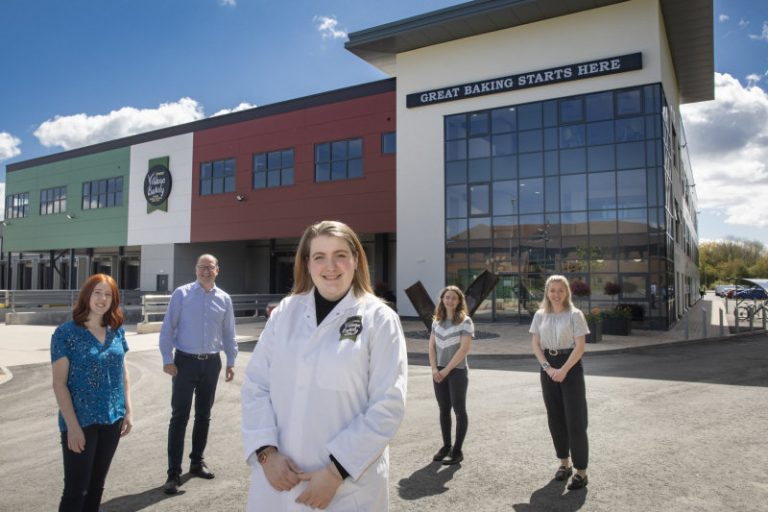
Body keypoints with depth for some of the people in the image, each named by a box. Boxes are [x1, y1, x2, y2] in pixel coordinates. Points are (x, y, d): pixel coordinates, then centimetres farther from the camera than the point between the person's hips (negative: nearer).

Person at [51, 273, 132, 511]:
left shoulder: (117, 331, 5)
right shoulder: (66, 333, -10)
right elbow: (59, 383, -12)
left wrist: (128, 411, 6)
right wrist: (72, 426, -17)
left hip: (112, 420, 5)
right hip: (81, 421, -5)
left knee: (96, 486, 17)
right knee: (75, 490, 3)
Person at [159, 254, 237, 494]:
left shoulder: (224, 299, 5)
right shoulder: (181, 294, -4)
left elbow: (228, 333, 10)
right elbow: (168, 327, -4)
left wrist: (231, 361, 7)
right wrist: (167, 359, -10)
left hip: (211, 363, 3)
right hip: (185, 361, -3)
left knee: (203, 415, 14)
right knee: (179, 416, -3)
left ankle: (197, 461, 29)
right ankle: (174, 472, 5)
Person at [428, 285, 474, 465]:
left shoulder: (465, 321, -8)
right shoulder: (437, 321, 8)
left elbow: (464, 348, -14)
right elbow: (432, 346, 7)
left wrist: (447, 370, -14)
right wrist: (434, 369, -6)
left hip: (457, 371, -5)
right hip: (439, 372, 5)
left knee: (459, 410, 1)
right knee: (444, 409, 11)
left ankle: (457, 450, 8)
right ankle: (446, 446, 22)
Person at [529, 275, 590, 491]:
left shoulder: (574, 314, -6)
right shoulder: (540, 315, 5)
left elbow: (580, 346, -10)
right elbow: (535, 344, 4)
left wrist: (563, 370, -18)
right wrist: (547, 368, -10)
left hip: (570, 366, -4)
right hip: (548, 367, 4)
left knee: (575, 419, -3)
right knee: (555, 418, 11)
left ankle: (581, 471, 5)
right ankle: (564, 463, 27)